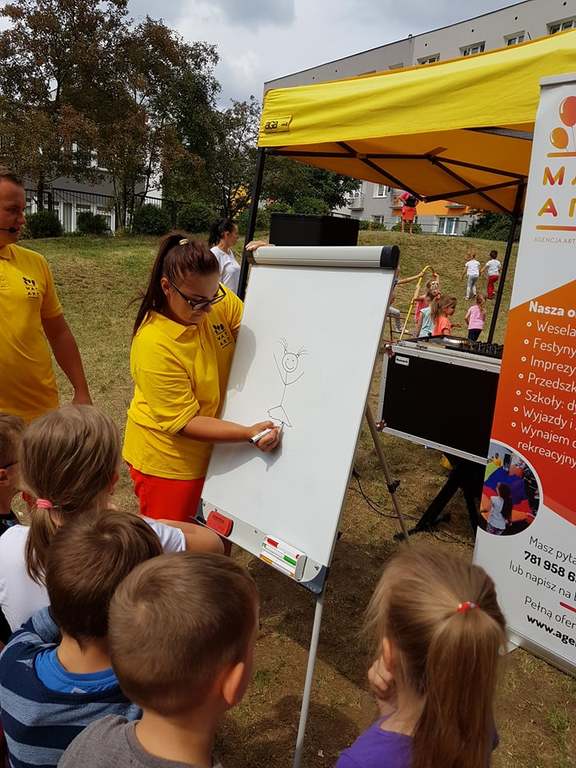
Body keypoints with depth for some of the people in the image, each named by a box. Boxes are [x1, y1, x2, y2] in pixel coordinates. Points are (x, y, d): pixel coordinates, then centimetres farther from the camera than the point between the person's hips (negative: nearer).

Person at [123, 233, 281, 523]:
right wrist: (249, 433, -32)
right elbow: (184, 422, -24)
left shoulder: (216, 300, -11)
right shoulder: (153, 345, -28)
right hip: (167, 463, -6)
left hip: (211, 454, 6)